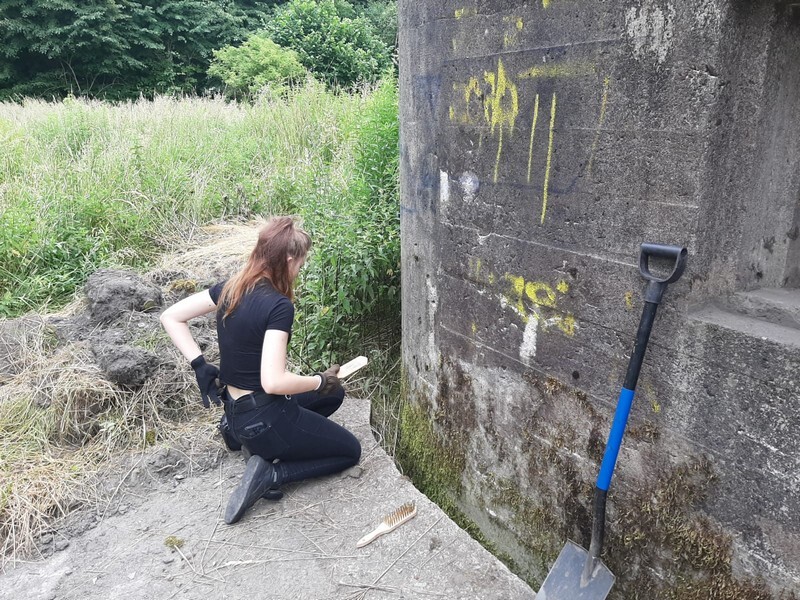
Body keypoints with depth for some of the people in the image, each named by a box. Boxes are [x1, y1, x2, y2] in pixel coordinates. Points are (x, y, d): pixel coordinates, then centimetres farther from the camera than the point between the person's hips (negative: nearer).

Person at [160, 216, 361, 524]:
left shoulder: (230, 288, -1)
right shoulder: (279, 306, -25)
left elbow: (170, 317, 4)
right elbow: (274, 381, -29)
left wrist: (199, 364, 2)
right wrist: (321, 381, -13)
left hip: (237, 412, 8)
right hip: (265, 420, -8)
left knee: (334, 393, 25)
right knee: (350, 451, 12)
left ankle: (268, 450, 14)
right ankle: (270, 472, -3)